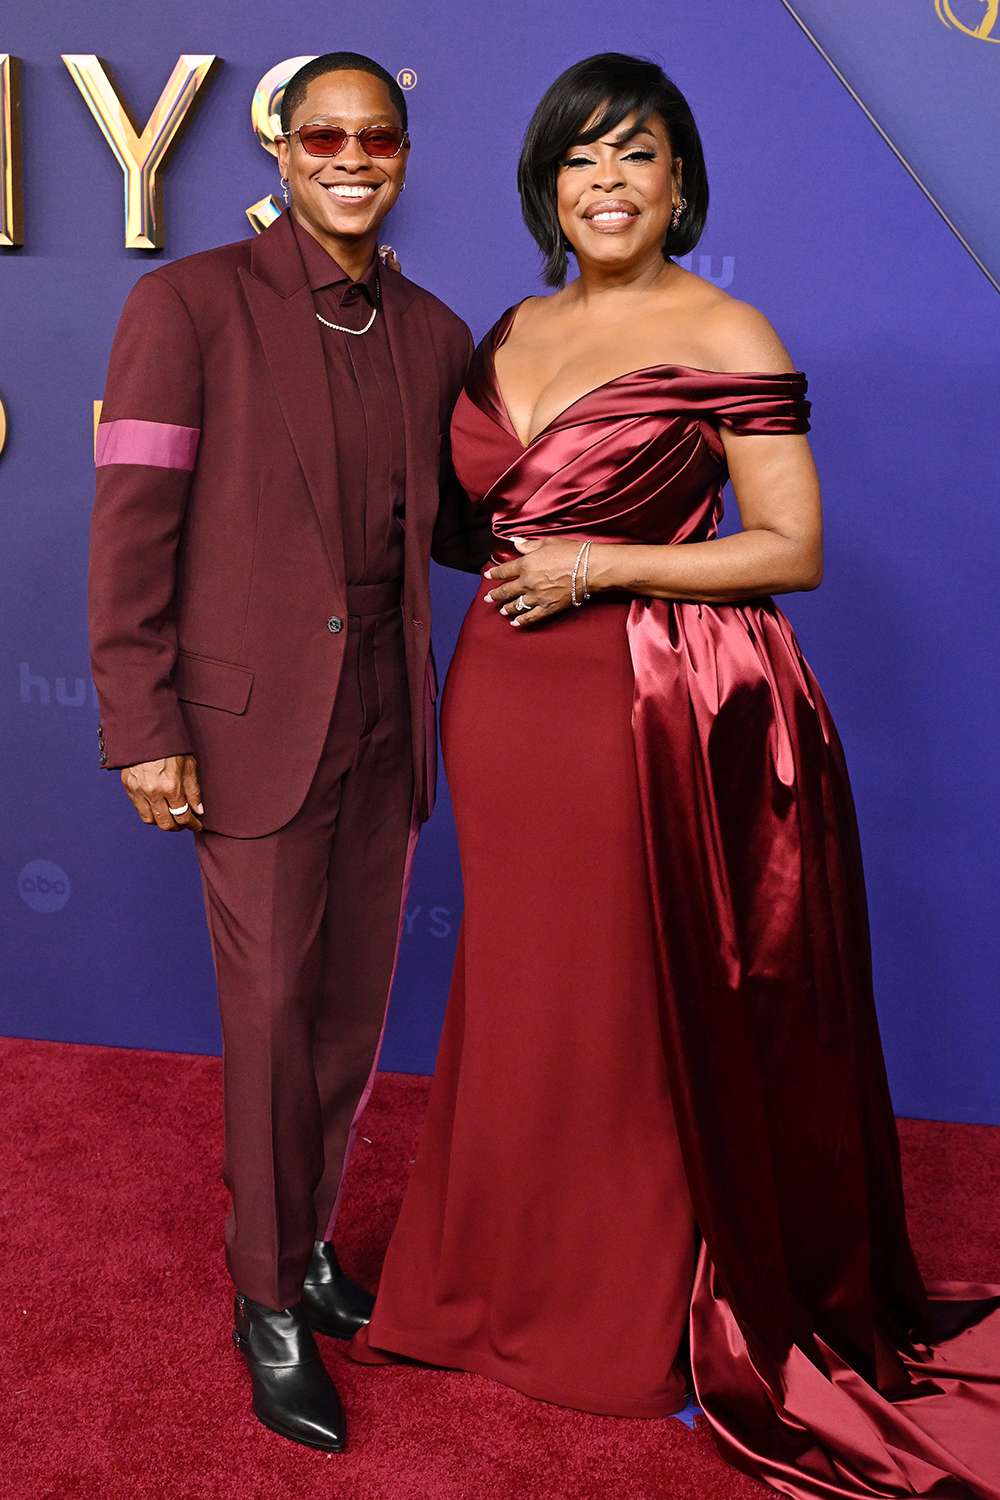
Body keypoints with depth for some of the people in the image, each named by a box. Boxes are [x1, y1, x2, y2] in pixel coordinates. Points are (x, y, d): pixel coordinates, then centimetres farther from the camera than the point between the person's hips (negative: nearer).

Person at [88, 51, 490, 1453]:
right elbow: (133, 524, -10)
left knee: (356, 1003, 13)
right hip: (254, 719, -5)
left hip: (386, 719, 5)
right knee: (272, 1012, 3)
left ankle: (309, 1233, 36)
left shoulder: (433, 334, 8)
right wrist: (142, 729, -14)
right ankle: (269, 1300, 23)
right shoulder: (191, 303, -6)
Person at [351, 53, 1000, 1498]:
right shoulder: (512, 331, 13)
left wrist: (600, 567, -15)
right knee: (523, 995, 15)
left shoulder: (725, 334, -7)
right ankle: (524, 1280, 35)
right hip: (508, 705, 6)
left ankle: (659, 1314, 27)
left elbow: (793, 549, -10)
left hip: (658, 709, -6)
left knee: (652, 1004, 5)